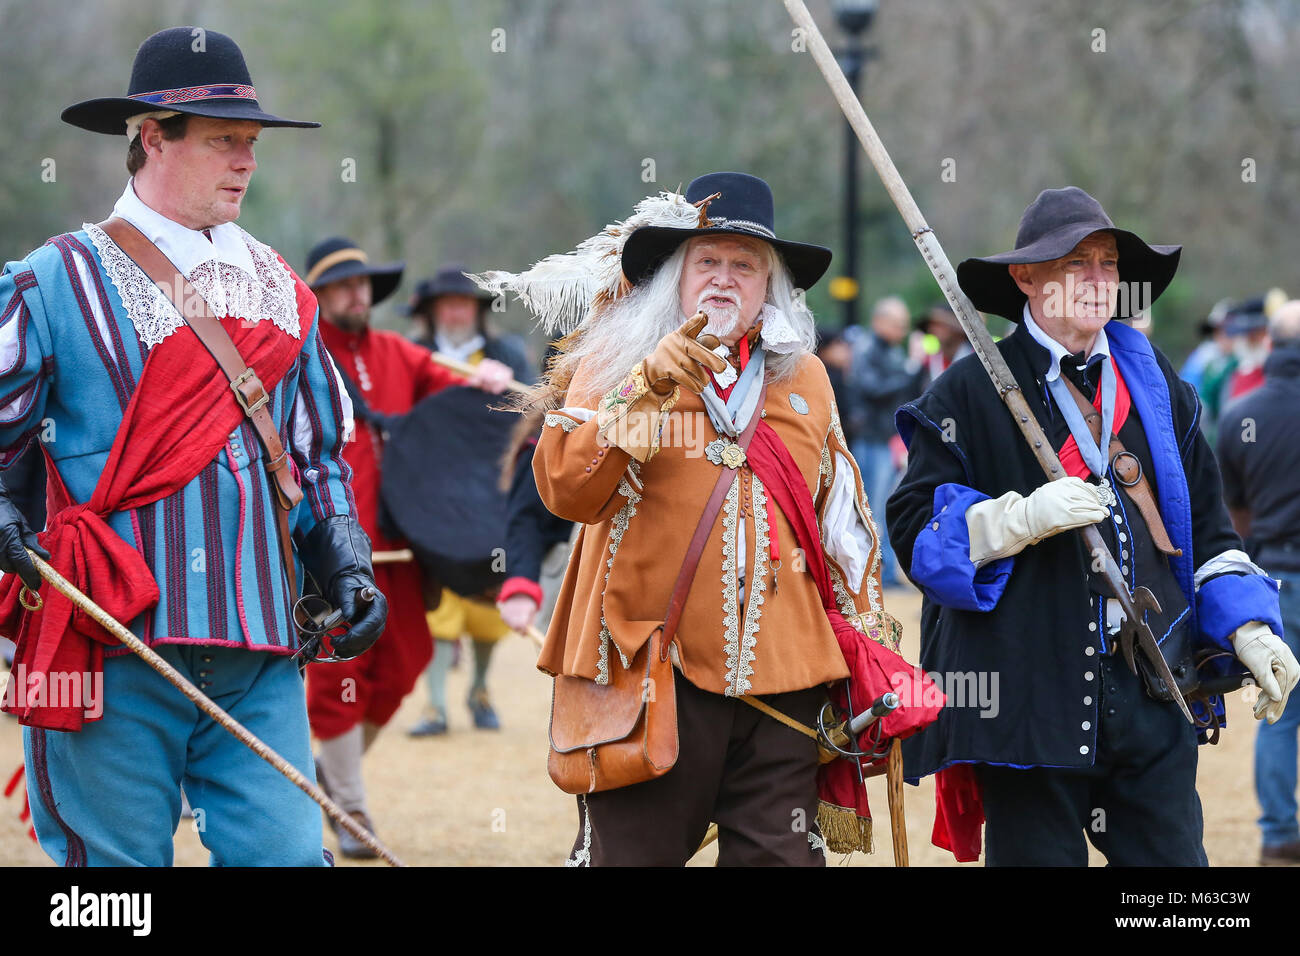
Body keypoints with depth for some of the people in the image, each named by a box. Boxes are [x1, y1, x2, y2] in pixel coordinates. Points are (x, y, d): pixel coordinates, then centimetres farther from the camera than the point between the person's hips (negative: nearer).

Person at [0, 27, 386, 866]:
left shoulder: (278, 290, 17)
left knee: (288, 852, -3)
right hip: (114, 646, -4)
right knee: (116, 862, 0)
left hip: (261, 655, 4)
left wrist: (345, 564, 9)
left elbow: (318, 456, 23)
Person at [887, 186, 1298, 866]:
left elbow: (1205, 527, 20)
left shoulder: (1158, 386, 16)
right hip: (1026, 700, -4)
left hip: (1153, 699, 4)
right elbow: (915, 528, -4)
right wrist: (1022, 518, -17)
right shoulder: (969, 393, 1)